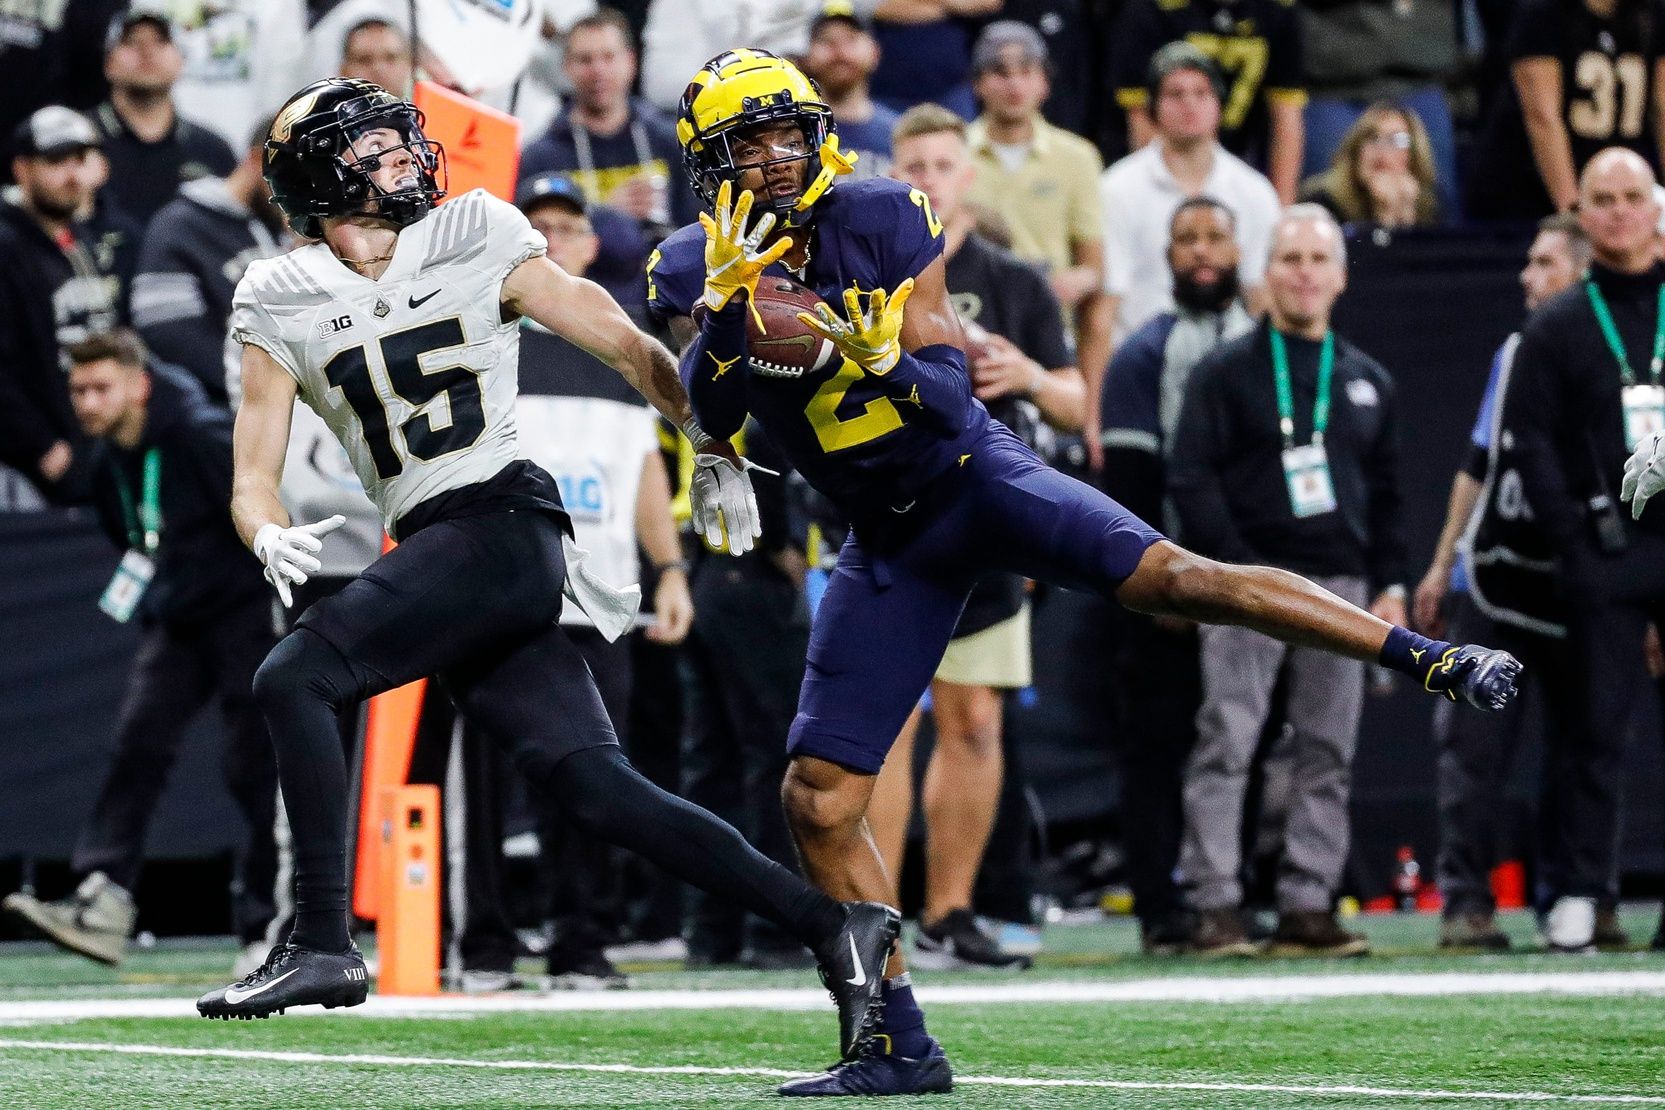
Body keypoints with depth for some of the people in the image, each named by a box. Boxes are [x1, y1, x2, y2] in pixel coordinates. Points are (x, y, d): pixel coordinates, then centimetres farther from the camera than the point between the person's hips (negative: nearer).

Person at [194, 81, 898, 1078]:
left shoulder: (476, 243, 3)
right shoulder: (281, 307, 13)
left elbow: (626, 346, 10)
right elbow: (254, 477, 9)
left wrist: (713, 448, 11)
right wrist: (272, 538, -13)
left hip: (501, 522, -5)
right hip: (435, 554, 5)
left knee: (295, 677, -19)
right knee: (597, 791, -4)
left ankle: (324, 944, -17)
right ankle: (830, 925, -2)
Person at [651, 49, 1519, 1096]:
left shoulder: (882, 221, -10)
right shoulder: (696, 268, -2)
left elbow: (951, 398, -12)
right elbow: (709, 411, -18)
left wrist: (887, 362, -33)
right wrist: (728, 298, -34)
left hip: (972, 472, -3)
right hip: (889, 545, 4)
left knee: (1175, 579, -25)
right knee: (818, 801, -2)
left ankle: (1436, 660, -23)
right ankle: (901, 1047, 9)